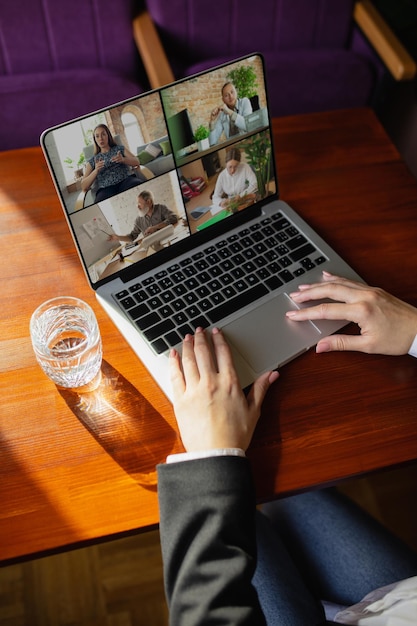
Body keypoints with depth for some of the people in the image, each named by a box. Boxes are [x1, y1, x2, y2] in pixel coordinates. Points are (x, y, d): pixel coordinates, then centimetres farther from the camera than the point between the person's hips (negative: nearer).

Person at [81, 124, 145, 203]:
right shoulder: (92, 161, 24)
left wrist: (123, 159, -8)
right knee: (101, 203, -40)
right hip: (105, 188, -1)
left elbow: (137, 162, 12)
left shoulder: (120, 149, 27)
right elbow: (84, 187, 13)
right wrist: (96, 171, -4)